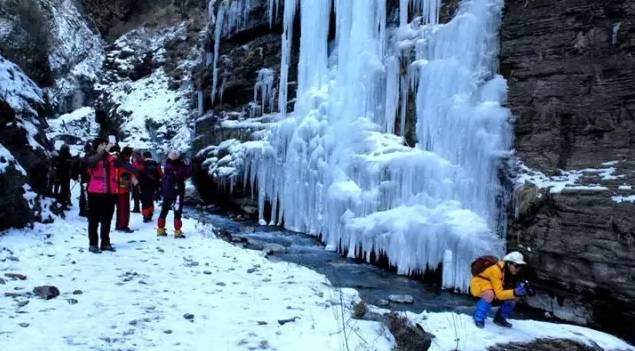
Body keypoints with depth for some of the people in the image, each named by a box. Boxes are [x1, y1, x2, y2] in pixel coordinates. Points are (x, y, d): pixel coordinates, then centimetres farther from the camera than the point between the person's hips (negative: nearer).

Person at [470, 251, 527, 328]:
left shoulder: (513, 272, -10)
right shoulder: (496, 270, -32)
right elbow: (499, 294, -34)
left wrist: (521, 289, -23)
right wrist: (514, 292, -47)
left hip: (495, 288, 7)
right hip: (478, 285, -7)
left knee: (515, 297, -7)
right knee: (490, 295, -38)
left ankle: (500, 318, 10)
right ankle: (479, 318, -17)